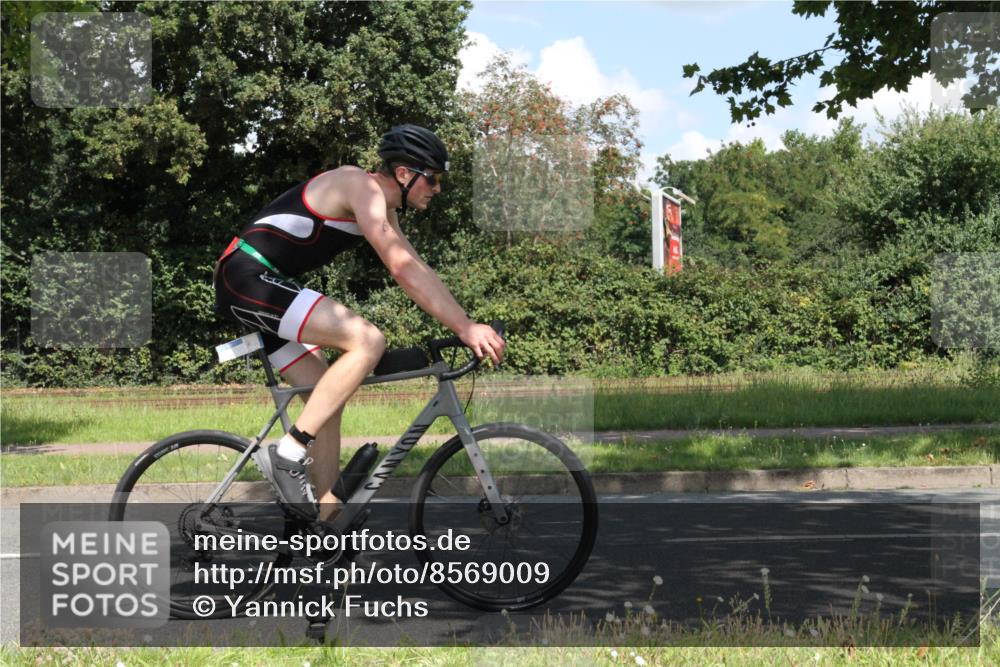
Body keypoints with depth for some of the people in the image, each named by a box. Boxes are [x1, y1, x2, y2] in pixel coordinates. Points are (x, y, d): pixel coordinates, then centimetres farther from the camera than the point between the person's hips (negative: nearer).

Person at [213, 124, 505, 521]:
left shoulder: (383, 209, 16)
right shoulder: (362, 186, -15)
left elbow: (419, 271, 16)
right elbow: (401, 269, -24)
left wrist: (466, 324, 6)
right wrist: (465, 328, -25)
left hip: (263, 286, 11)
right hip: (248, 277, -11)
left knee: (327, 398, 9)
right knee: (368, 341, -22)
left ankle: (328, 516, 12)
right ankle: (291, 454, -19)